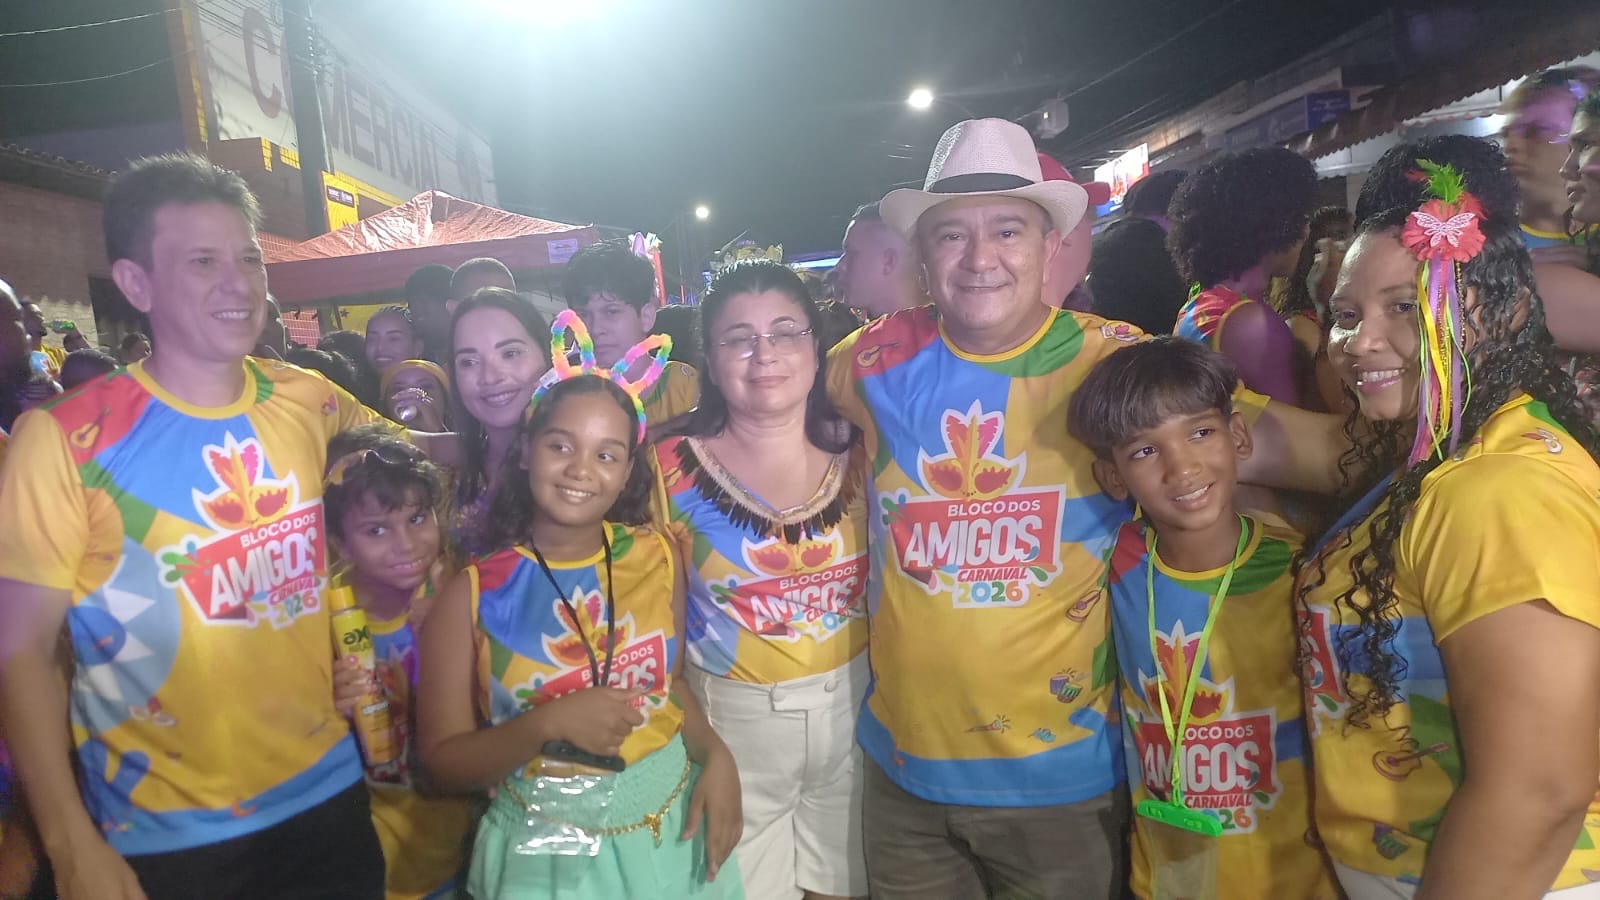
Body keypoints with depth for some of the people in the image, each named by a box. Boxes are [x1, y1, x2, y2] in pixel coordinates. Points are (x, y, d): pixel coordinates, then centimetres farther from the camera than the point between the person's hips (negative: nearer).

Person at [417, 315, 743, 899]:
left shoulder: (656, 559, -6)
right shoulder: (472, 594, -12)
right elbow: (443, 764, -9)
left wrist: (715, 754, -9)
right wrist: (549, 723, -23)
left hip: (672, 835, 3)